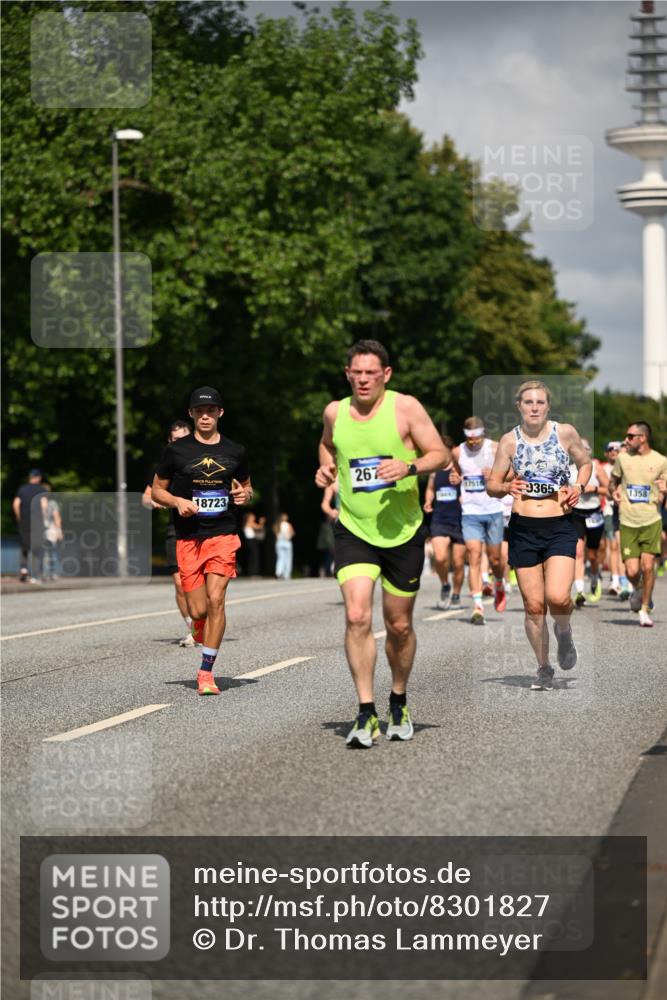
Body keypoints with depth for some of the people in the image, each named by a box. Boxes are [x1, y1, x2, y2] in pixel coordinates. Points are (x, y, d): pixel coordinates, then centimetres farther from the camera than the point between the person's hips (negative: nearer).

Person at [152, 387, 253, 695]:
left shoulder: (235, 451, 9)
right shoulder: (176, 450, 3)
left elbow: (246, 487, 23)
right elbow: (157, 491, 10)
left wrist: (245, 495, -1)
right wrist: (178, 502, -10)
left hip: (223, 534, 0)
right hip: (188, 538, 0)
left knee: (215, 599, -15)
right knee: (198, 610, -4)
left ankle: (206, 672, -7)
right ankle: (199, 630, 35)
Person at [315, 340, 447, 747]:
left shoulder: (405, 407, -7)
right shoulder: (335, 412, 3)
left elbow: (441, 454, -6)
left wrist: (410, 467, -24)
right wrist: (326, 468, 4)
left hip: (403, 533, -1)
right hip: (353, 532, 1)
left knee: (399, 625, 9)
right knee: (357, 616, -17)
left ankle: (399, 703, 33)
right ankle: (367, 714, -13)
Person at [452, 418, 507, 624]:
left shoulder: (495, 449, -4)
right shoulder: (457, 452, 3)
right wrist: (455, 480, 1)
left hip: (494, 511, -1)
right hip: (470, 512, 1)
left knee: (495, 558, 8)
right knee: (474, 558, -11)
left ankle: (499, 586, 41)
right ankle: (477, 606, -15)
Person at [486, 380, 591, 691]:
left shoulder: (565, 433, 0)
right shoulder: (510, 440, 2)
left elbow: (585, 463, 17)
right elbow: (491, 485, 8)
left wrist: (579, 487, -3)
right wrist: (507, 487, -14)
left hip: (560, 527, -1)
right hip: (523, 528, 1)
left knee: (557, 597, -20)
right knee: (534, 606, 3)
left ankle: (563, 631, 15)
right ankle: (544, 669, 21)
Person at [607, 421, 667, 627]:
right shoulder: (622, 458, 6)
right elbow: (613, 480, 21)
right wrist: (613, 492, 0)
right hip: (628, 522, 1)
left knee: (648, 566, -10)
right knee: (632, 571, -6)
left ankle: (644, 610, 8)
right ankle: (637, 589, 30)